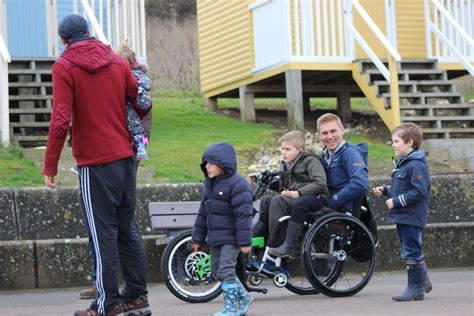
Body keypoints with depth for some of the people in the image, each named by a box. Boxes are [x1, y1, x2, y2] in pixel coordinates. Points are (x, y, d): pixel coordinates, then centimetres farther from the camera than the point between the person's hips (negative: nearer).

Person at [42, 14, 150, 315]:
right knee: (128, 226, 12)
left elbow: (60, 121, -15)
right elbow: (142, 103, 10)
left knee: (104, 232, -2)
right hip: (126, 156, 5)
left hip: (95, 161, -5)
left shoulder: (63, 67, -7)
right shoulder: (117, 60, 8)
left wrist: (50, 167, -9)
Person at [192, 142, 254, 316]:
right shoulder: (210, 184, 12)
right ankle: (243, 297, 26)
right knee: (217, 271, 12)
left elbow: (243, 215, -18)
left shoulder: (237, 184, -15)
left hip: (230, 237, -9)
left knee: (226, 270, -13)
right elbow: (203, 213, 18)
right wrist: (198, 237, 16)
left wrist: (245, 241, -21)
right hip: (215, 236, 9)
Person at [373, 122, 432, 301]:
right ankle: (423, 282, 29)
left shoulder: (416, 165, -17)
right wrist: (385, 190, 9)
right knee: (412, 252, 17)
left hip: (412, 218, -10)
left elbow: (419, 191, -24)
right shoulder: (401, 164, 14)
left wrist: (396, 201, -21)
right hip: (402, 218, 10)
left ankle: (415, 289, 3)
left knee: (412, 253, -4)